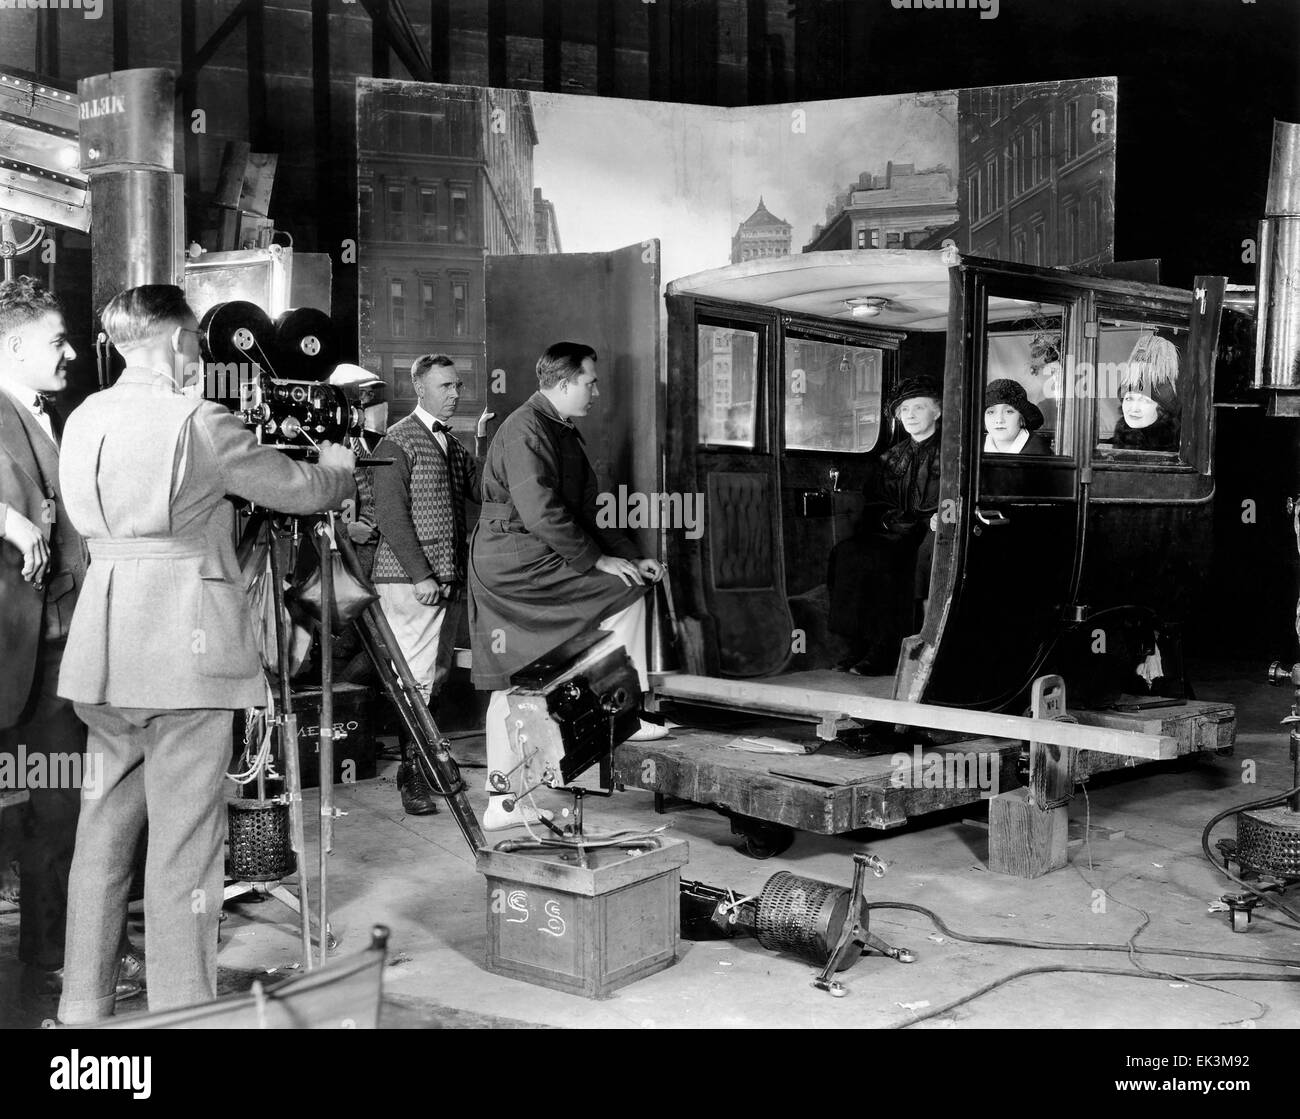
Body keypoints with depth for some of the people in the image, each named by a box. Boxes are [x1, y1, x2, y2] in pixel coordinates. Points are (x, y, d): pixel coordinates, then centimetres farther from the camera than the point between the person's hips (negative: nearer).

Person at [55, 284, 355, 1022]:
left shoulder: (84, 420, 11)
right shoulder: (199, 422, -10)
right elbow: (300, 491, -2)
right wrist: (340, 467, 20)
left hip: (105, 645, 7)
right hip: (185, 647, -7)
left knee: (106, 823, 14)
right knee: (183, 839, -1)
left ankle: (84, 1004, 22)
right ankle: (181, 1009, 4)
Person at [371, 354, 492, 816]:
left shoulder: (455, 444, 19)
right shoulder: (399, 441, -4)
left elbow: (481, 493, 7)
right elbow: (390, 513, -11)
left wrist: (483, 441, -3)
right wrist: (420, 574, -16)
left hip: (450, 578, 7)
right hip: (410, 580, -7)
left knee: (438, 676, 8)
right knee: (416, 678, -9)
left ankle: (427, 763, 17)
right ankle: (412, 777, -3)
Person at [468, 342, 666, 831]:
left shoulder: (563, 433, 19)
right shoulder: (525, 429, -13)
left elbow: (584, 513, 21)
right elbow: (540, 513, -21)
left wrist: (630, 556, 10)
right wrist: (597, 560, -19)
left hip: (512, 570, 10)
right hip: (513, 558, -10)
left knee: (510, 683, 9)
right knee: (623, 590, -13)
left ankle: (502, 802, 13)